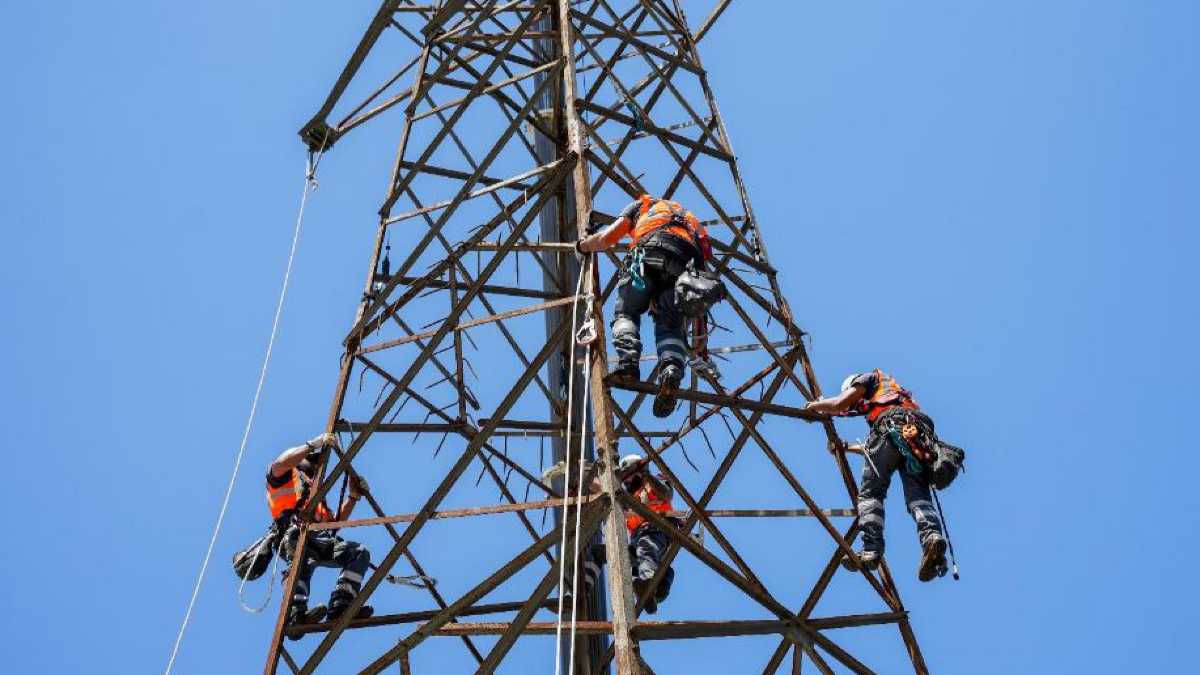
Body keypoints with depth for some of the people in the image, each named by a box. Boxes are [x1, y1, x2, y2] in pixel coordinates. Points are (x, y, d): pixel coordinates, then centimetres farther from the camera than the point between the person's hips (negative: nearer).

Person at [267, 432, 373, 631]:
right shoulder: (286, 477, 23)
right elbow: (279, 464, -4)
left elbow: (335, 521, 33)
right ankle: (296, 614, -52)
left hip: (322, 540, 7)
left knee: (360, 552, -13)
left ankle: (339, 607, -31)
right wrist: (313, 444, -5)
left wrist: (353, 496, 23)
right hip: (295, 533, -7)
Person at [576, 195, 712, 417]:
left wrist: (582, 245, 42)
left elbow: (607, 238, 21)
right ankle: (672, 370, -23)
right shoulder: (687, 217, 44)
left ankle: (628, 362, -20)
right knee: (670, 325, 7)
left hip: (652, 252, -3)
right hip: (689, 261, 3)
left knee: (626, 313, 8)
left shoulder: (640, 205, 34)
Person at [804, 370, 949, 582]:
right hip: (921, 436, 6)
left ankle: (871, 550, -22)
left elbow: (840, 404, 13)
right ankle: (932, 535, -35)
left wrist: (816, 405, 30)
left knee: (870, 492, -6)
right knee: (918, 495, -6)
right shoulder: (896, 392, 45)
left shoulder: (869, 378, 26)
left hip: (892, 427, -6)